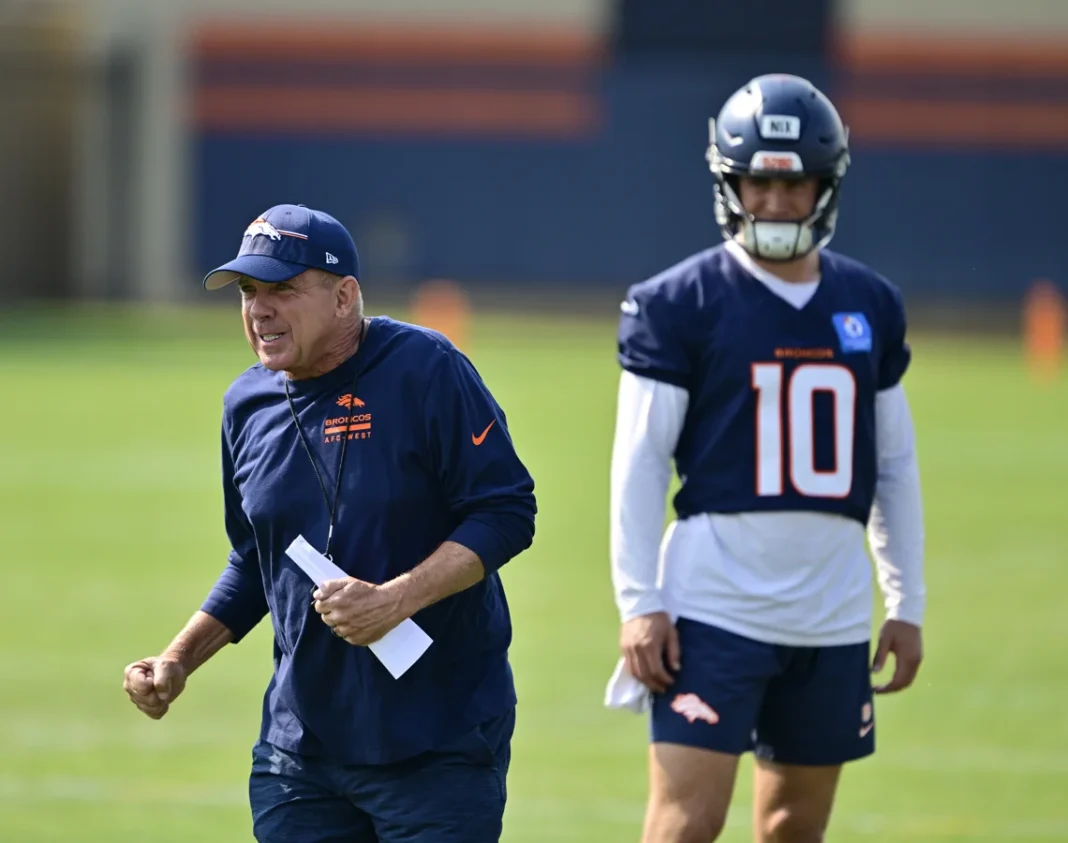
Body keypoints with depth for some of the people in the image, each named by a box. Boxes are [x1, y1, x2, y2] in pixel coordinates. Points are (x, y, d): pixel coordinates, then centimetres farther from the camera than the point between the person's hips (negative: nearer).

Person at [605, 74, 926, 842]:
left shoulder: (870, 306, 10)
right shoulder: (679, 304, -4)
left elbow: (895, 465, 15)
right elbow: (639, 462, -5)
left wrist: (908, 605, 13)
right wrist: (639, 603, -11)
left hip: (833, 605, 5)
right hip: (715, 600, -5)